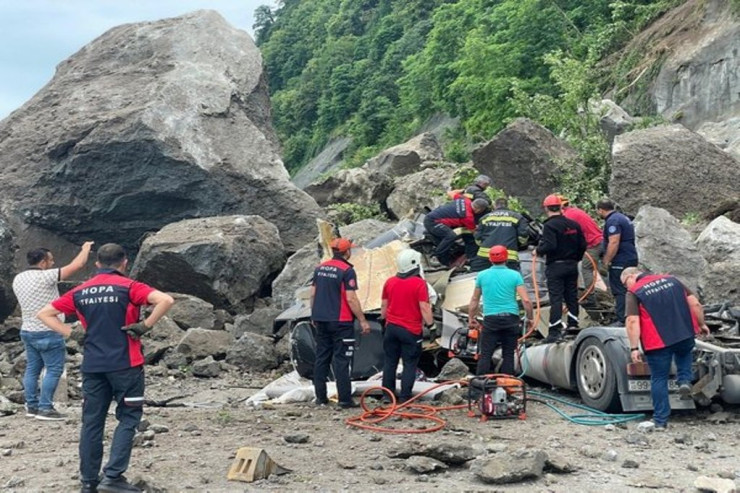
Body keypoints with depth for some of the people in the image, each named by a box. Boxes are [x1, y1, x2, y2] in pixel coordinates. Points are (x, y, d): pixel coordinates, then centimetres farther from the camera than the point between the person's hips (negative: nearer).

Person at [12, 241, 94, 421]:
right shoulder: (45, 277, -17)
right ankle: (45, 408, -3)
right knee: (54, 370, -2)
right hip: (47, 333, -8)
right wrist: (86, 248, -1)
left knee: (32, 368, 13)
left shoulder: (18, 279, 7)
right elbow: (77, 265, -17)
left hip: (27, 331, 8)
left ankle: (32, 406, 18)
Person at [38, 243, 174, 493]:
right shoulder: (128, 287, -6)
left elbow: (44, 314, 12)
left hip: (92, 365, 4)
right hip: (125, 364, -4)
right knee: (128, 418, 4)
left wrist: (71, 334, 7)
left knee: (92, 421, 11)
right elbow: (166, 300, -20)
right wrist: (146, 325, -10)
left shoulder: (80, 291, 8)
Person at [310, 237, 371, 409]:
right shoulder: (347, 270, -13)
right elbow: (351, 299, -18)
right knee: (341, 360, -4)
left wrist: (314, 316, 22)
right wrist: (363, 321, -11)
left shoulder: (320, 268, 8)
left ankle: (321, 397, 14)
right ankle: (345, 399, -5)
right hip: (341, 321, -7)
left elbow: (313, 294, 12)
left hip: (321, 320, 7)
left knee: (321, 358, 11)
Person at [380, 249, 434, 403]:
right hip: (411, 330, -5)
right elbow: (424, 307, -15)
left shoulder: (390, 282, 4)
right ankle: (405, 397, 1)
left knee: (390, 362, 13)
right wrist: (430, 324, -3)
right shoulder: (419, 283, -14)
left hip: (391, 327, 5)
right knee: (410, 364, 3)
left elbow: (384, 305, 12)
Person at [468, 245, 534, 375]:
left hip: (490, 319, 0)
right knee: (508, 355, 7)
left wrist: (471, 317, 22)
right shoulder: (514, 275, 0)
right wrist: (530, 318, 6)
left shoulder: (482, 275, 4)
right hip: (511, 318, 0)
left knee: (485, 355, 1)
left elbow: (475, 299, 11)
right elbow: (526, 300, -6)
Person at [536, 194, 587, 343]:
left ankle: (554, 331, -9)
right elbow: (582, 245, 8)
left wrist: (538, 250, -6)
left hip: (555, 266, -6)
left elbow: (549, 246, -24)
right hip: (572, 266, 6)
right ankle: (573, 325, 21)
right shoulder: (573, 224, 7)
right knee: (572, 296, 15)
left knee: (556, 298, -7)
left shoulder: (549, 225, -14)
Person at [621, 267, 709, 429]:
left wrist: (634, 348, -12)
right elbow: (695, 304, 10)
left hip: (658, 342, -4)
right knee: (684, 354, 35)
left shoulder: (633, 292, 0)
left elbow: (633, 321, -12)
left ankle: (660, 420, 13)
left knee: (659, 379, 9)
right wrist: (702, 325, 22)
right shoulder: (671, 280, 14)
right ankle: (684, 381, 12)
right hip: (685, 335, 4)